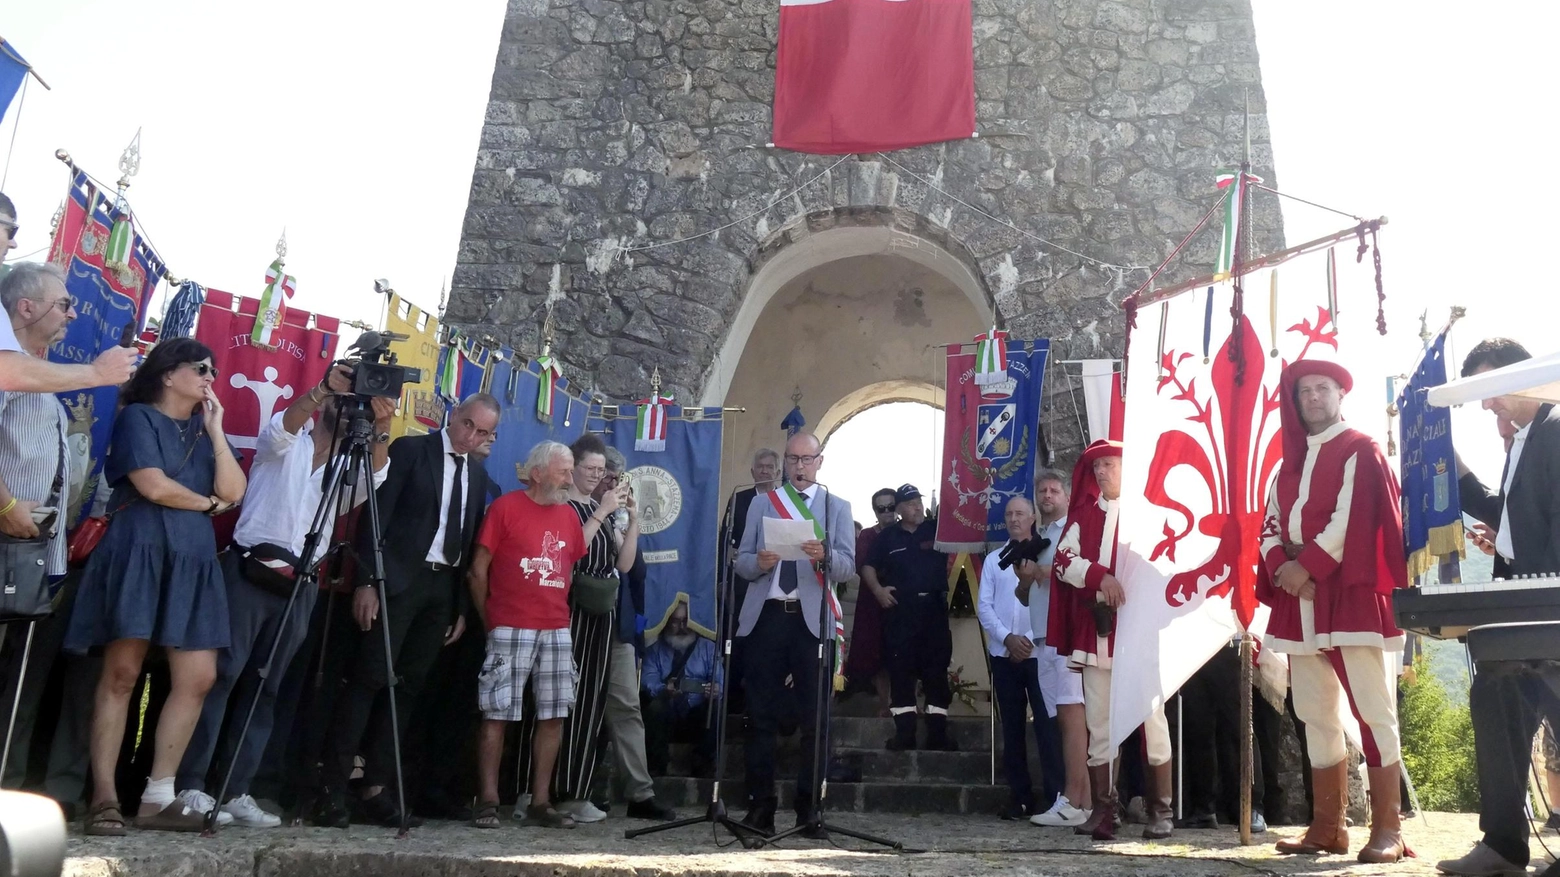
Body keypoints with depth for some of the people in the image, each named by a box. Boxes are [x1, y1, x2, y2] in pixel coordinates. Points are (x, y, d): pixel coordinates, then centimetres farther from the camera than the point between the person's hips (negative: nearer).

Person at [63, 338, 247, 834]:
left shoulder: (203, 431, 20)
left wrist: (215, 431, 3)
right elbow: (153, 486, -11)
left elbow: (233, 492, 5)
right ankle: (104, 798, -3)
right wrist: (207, 503, 4)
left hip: (193, 562, 6)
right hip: (140, 553, -6)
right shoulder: (138, 417, 3)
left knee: (198, 677, -3)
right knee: (121, 673, -7)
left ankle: (158, 797, 3)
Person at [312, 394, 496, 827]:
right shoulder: (410, 449, -1)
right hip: (399, 578, -5)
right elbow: (377, 515, -8)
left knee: (408, 687, 6)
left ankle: (376, 788, 12)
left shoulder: (478, 473, 16)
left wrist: (461, 607, 12)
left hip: (444, 586, 6)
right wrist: (366, 581, -16)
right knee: (369, 678, -9)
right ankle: (333, 788, -3)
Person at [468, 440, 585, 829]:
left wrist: (559, 612, 12)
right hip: (510, 631, -5)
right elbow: (477, 570, -1)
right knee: (497, 715, -2)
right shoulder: (505, 507, -3)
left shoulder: (569, 515, 13)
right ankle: (488, 801, 6)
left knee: (553, 715, 6)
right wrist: (489, 621, 2)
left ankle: (540, 802, 14)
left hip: (557, 632, 6)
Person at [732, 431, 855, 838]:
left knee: (815, 719, 1)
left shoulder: (837, 507, 9)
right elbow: (741, 562, 8)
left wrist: (824, 556, -22)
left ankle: (809, 808, 9)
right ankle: (760, 805, 10)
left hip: (813, 621, -1)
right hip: (768, 617, 1)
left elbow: (848, 567, -2)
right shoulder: (761, 504, 13)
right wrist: (759, 563, -14)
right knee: (761, 716, 3)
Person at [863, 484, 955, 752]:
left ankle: (937, 732, 7)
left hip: (934, 608, 0)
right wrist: (877, 589, -1)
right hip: (899, 611, 0)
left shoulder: (937, 528, 7)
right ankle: (904, 732, 4)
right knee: (900, 670, -1)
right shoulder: (887, 536, 9)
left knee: (936, 670, 2)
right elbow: (868, 567, 12)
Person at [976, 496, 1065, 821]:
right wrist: (1007, 638, -7)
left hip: (1039, 651, -3)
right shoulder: (993, 559, 11)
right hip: (1003, 654, 3)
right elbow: (984, 606, 5)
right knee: (1012, 726, 7)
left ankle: (1055, 794, -3)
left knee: (1047, 723, -7)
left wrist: (1031, 640, -12)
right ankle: (1019, 795, 13)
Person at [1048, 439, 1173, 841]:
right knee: (1098, 724, 5)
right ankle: (1103, 810, 11)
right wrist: (1100, 576, -16)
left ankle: (1160, 811, 8)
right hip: (1095, 631, 4)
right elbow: (1064, 560, 2)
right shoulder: (1084, 513, 13)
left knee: (1151, 719, 0)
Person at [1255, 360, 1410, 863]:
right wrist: (1283, 568, -7)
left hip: (1350, 595, -6)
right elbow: (1270, 526, 12)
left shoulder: (1359, 450, 1)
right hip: (1300, 600, 7)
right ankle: (1326, 827, 13)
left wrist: (1307, 567, -14)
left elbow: (1353, 519, -12)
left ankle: (1387, 829, -1)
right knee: (1315, 716, 7)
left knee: (1373, 711, -6)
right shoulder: (1291, 462, 19)